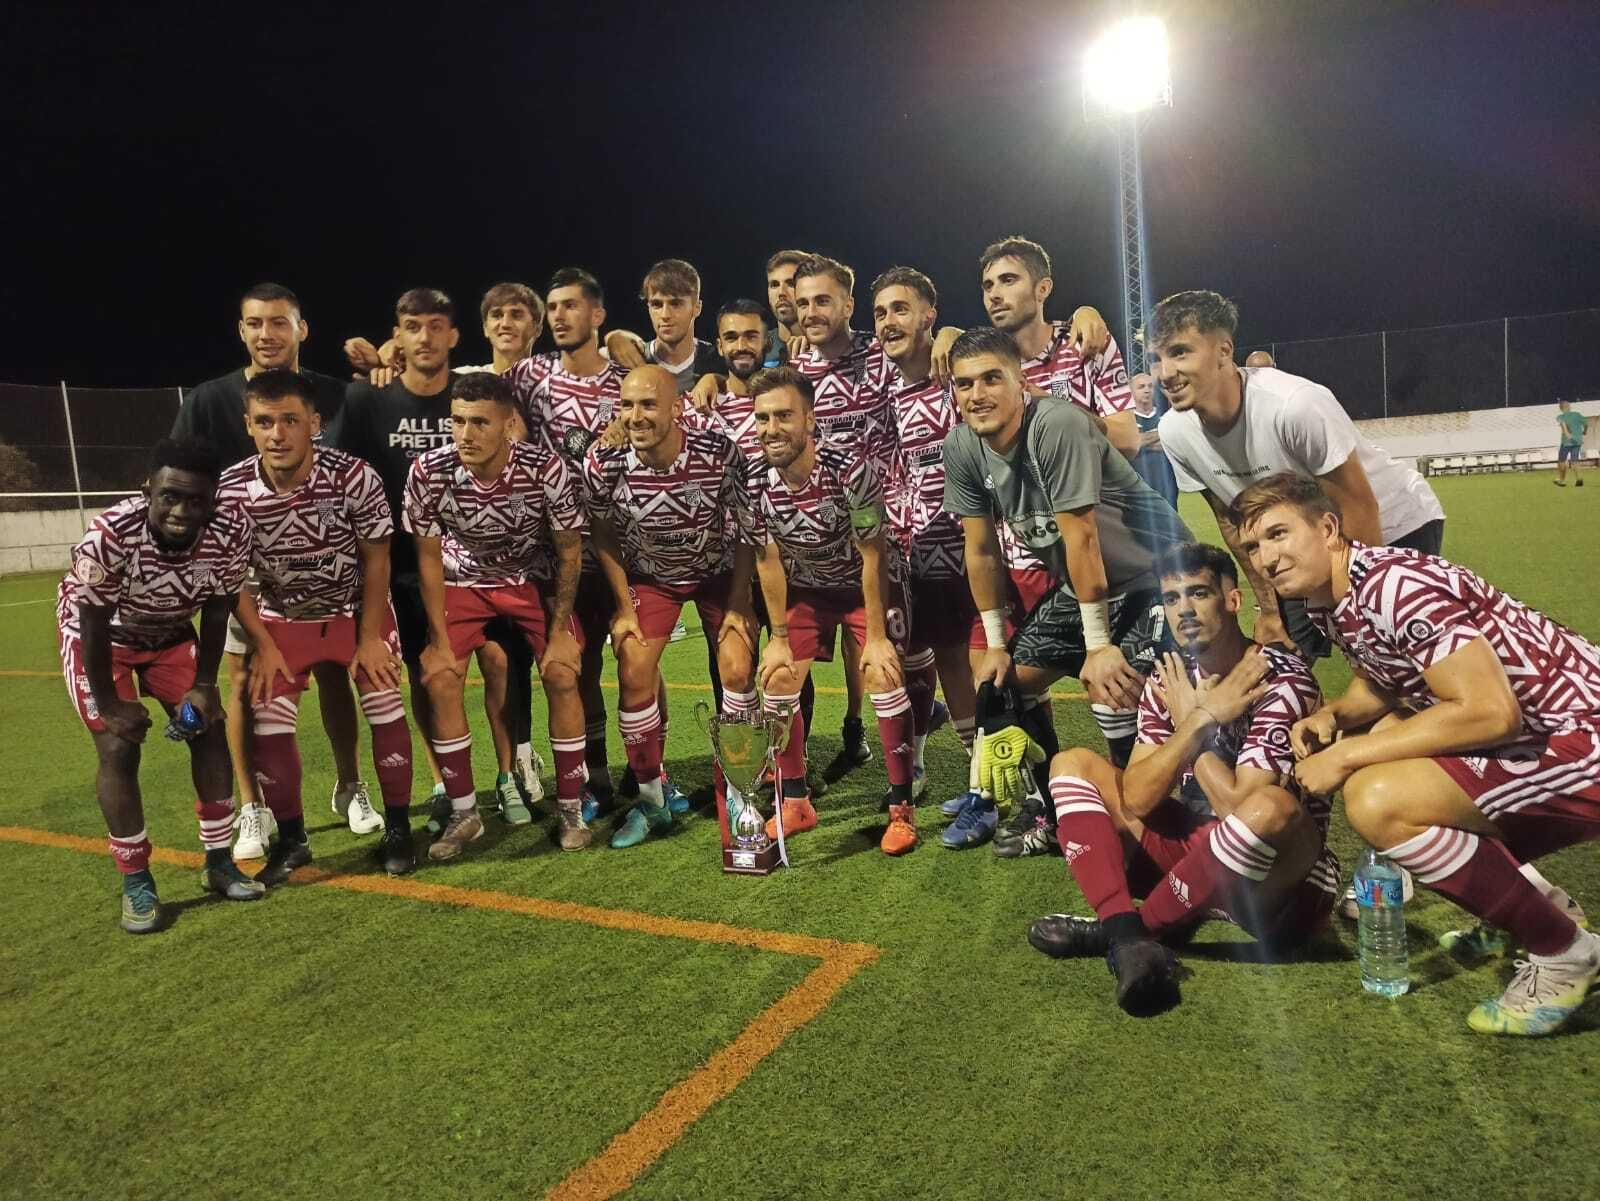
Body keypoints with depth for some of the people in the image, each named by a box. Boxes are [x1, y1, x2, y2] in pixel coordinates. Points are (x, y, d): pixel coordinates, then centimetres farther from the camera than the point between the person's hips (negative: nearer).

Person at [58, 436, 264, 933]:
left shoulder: (231, 534, -28)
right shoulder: (111, 535, -39)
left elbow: (216, 612, -11)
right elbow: (93, 627, -25)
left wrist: (204, 684, -9)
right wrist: (110, 705, -16)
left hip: (169, 634, 4)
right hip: (97, 636, -4)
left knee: (209, 730, 0)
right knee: (119, 748, -11)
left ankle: (219, 862, 15)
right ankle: (136, 882, 5)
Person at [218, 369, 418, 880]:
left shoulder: (354, 477, -27)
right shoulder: (230, 490, -22)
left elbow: (375, 560, -14)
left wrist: (369, 637, -12)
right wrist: (263, 645, -7)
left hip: (358, 608, -1)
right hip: (282, 617, 2)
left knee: (385, 705, -8)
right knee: (266, 723, -4)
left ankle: (397, 829, 8)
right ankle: (291, 839, 14)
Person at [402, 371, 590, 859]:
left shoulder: (545, 467, -29)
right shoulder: (429, 472, -26)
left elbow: (569, 550, -14)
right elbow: (428, 558, -11)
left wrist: (559, 630, -13)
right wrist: (439, 640, -11)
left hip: (534, 577, -1)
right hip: (463, 580, 1)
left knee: (561, 674, -14)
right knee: (440, 680, -13)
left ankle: (571, 808, 2)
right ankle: (463, 813, 4)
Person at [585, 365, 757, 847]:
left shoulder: (720, 454, -29)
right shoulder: (602, 463, -25)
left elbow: (745, 531, -14)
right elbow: (603, 537, -7)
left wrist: (738, 604, -12)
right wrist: (625, 607, -6)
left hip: (718, 572, -1)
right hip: (650, 576, 1)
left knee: (737, 670, -13)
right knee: (634, 676, -9)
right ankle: (652, 797, 11)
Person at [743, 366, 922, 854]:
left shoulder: (850, 468, -31)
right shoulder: (754, 482, -19)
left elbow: (872, 557, -22)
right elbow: (769, 562, -6)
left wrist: (876, 638, -19)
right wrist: (779, 636, -4)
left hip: (869, 584, -4)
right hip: (806, 588, 4)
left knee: (882, 676, -18)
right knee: (776, 680, -2)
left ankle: (903, 808, -3)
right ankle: (795, 803, 15)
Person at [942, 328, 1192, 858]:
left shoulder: (1058, 425, -29)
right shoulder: (960, 447, -8)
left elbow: (1080, 537, -27)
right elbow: (981, 550, -1)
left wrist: (1099, 646, -23)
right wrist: (996, 644, 2)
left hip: (1152, 574, -7)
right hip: (1075, 582, 7)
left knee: (1113, 693, -21)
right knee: (1004, 680, 6)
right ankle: (1049, 806, 25)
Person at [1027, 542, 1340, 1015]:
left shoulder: (1282, 680, -16)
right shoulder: (1171, 679, 1)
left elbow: (1240, 807, -24)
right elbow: (1134, 800, -9)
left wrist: (1192, 719, -13)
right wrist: (1200, 720, -18)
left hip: (1279, 878, -6)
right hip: (1195, 853, 6)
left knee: (1272, 807, -39)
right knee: (1072, 764, -2)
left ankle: (1132, 925, -15)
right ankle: (1126, 937, -25)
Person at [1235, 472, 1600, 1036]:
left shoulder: (1396, 584, -24)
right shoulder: (1327, 604, 5)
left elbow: (1490, 712, -28)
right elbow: (1380, 683, 21)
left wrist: (1346, 756, -22)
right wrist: (1331, 716, -1)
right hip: (1528, 733, 10)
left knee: (1376, 799, -25)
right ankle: (1533, 908, 20)